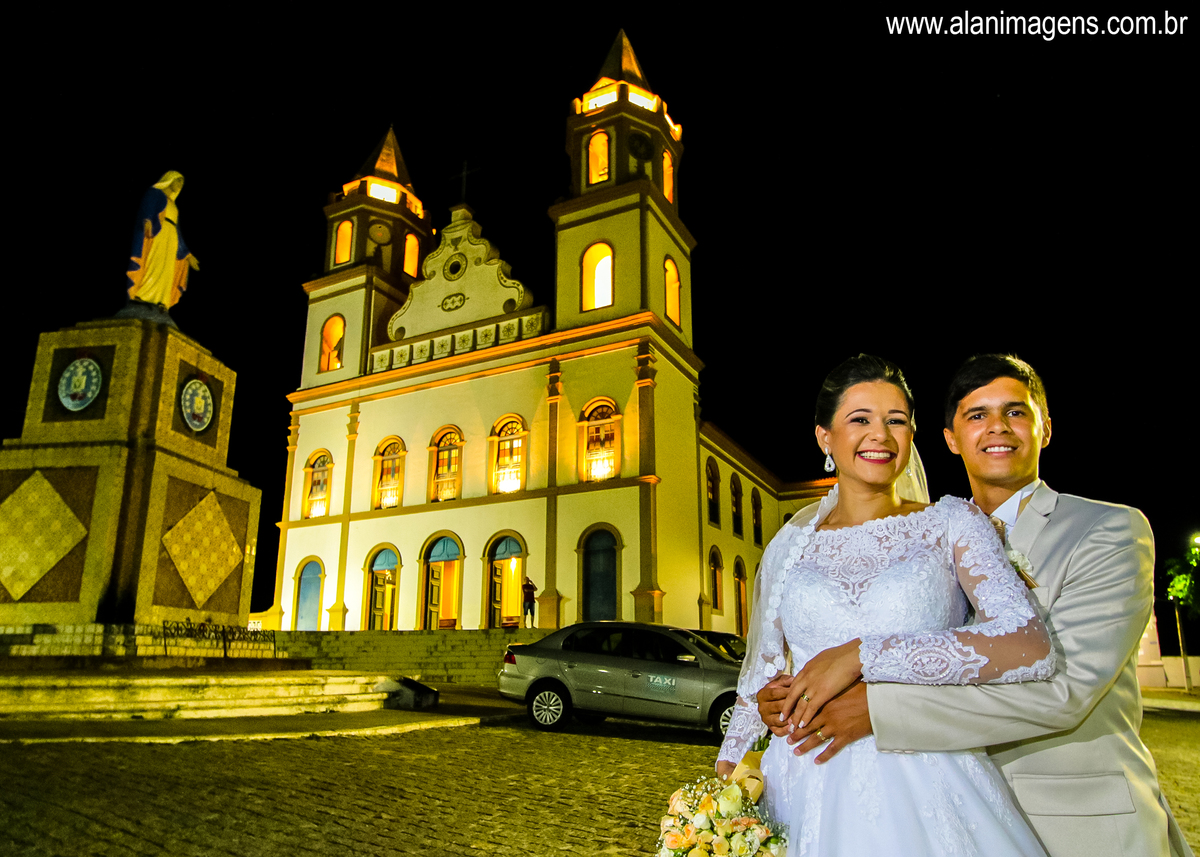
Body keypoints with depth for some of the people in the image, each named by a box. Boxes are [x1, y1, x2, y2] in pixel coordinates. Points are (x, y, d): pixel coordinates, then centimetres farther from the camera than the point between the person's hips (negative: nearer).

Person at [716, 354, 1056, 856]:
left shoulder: (951, 523, -1)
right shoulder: (790, 545, 7)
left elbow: (1032, 648, -16)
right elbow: (758, 678, 15)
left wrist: (862, 656, -19)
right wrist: (725, 779, 4)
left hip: (923, 789, -2)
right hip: (805, 792, 2)